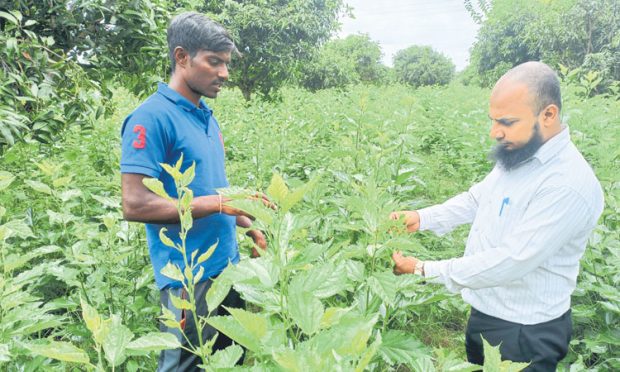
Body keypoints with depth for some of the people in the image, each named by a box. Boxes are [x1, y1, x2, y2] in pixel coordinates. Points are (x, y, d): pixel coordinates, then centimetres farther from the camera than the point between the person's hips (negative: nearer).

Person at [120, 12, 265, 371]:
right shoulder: (151, 117, -14)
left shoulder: (208, 117, 10)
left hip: (229, 266, 8)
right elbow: (134, 204, -20)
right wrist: (219, 203, -22)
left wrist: (250, 226, 10)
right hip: (188, 278, -8)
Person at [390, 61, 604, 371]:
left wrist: (424, 269, -27)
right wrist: (421, 218, -6)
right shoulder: (516, 155, -2)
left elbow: (511, 262, -33)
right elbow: (476, 199, 9)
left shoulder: (568, 185, -30)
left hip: (525, 333, -8)